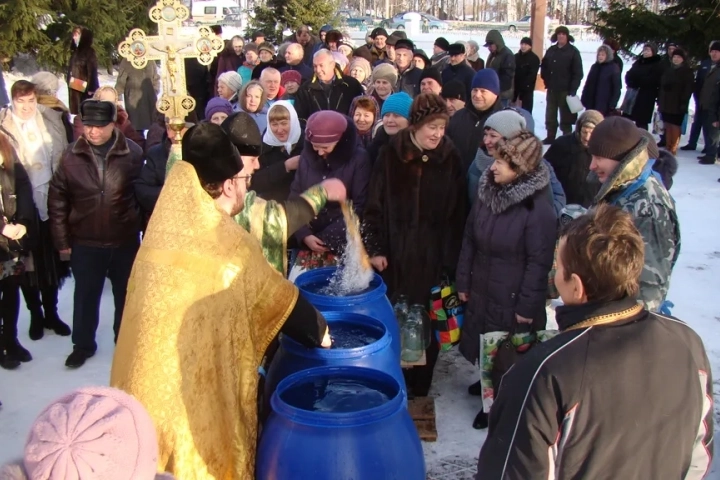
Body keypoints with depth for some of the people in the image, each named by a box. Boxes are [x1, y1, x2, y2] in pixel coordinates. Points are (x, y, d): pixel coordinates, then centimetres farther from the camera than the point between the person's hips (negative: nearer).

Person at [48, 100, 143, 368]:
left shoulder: (133, 154, -11)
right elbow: (57, 200, -1)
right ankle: (83, 344, 34)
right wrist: (62, 240, -1)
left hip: (125, 241, -1)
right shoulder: (72, 157, -6)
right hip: (84, 243, 1)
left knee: (125, 295, 17)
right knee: (85, 296, 15)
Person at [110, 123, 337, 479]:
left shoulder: (166, 227, -2)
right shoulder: (232, 245, -16)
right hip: (200, 381, -5)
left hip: (151, 375, 5)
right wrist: (319, 331, 11)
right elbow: (281, 300, -5)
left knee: (158, 451, 20)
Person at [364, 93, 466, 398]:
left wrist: (450, 257, -5)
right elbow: (375, 205, 1)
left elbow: (457, 213, -1)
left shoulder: (449, 159, -2)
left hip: (433, 257, 0)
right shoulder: (391, 155, -2)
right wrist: (374, 249, -3)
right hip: (395, 254, 0)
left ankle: (419, 387, 24)